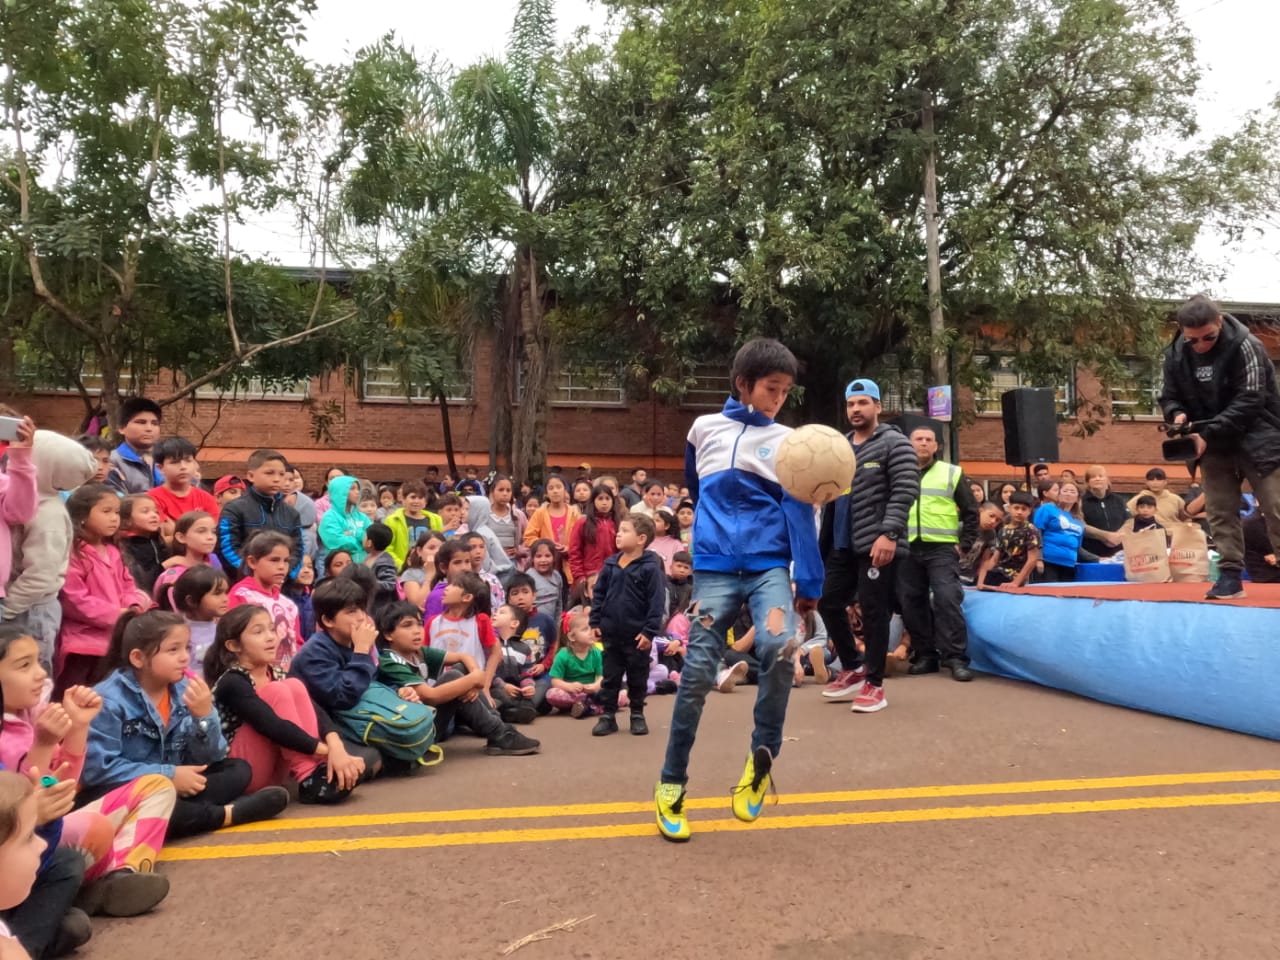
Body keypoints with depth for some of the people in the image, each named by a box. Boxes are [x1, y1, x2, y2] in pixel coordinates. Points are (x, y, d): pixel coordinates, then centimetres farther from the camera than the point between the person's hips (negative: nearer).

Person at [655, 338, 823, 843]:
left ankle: (763, 755, -4)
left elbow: (799, 513, 0)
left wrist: (809, 583, -6)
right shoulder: (704, 428, 8)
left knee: (778, 644, -27)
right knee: (697, 672, -3)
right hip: (714, 566, 1)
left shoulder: (787, 441, 5)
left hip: (770, 564, 0)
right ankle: (672, 782, 14)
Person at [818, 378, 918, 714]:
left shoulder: (894, 443, -5)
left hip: (876, 543, -7)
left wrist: (889, 534, -24)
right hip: (842, 544, 8)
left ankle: (874, 684, 10)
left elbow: (905, 491, -14)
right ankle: (853, 668, 28)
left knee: (873, 612, -2)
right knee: (829, 603, 11)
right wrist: (825, 540, 15)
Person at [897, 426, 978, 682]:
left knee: (947, 600, -12)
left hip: (941, 548, -3)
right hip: (907, 550, 3)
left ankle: (956, 658, -7)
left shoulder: (951, 473, 6)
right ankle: (924, 655, 15)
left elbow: (970, 512, 7)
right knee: (912, 604, 4)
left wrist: (964, 544, -1)